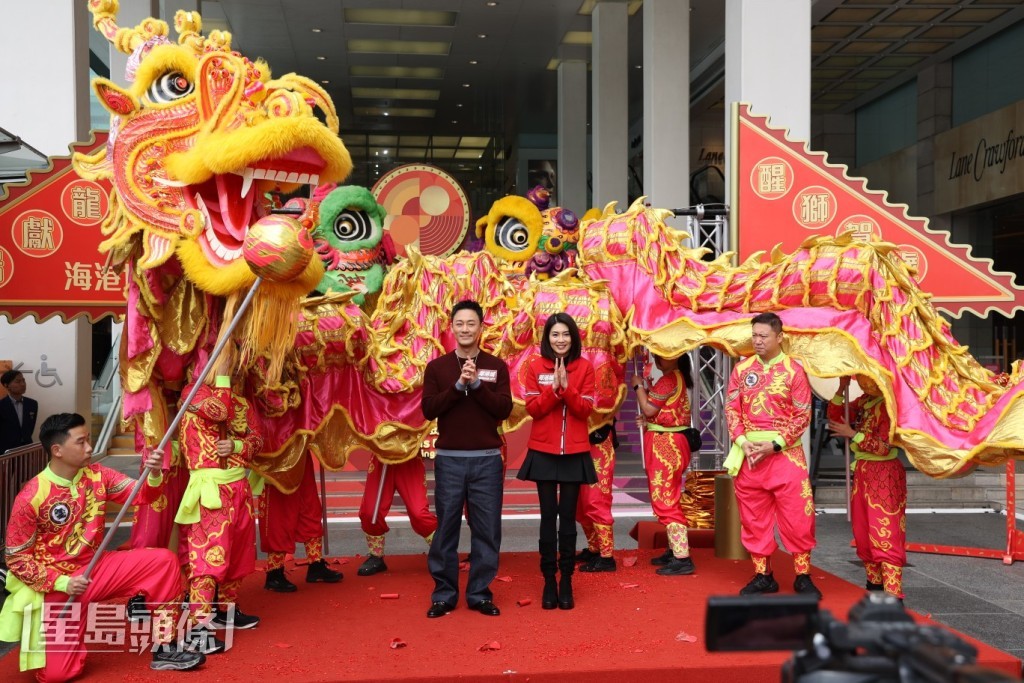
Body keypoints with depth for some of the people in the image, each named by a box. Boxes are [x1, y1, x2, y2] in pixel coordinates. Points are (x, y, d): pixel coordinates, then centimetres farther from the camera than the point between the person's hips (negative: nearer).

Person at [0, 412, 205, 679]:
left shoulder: (97, 475, -3)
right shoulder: (31, 497, -17)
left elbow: (140, 494, -8)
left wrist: (154, 475, -31)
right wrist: (61, 582, -22)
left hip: (97, 567, 5)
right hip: (56, 584, -4)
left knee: (163, 561, -15)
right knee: (57, 674, -10)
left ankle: (164, 648, -6)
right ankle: (42, 640, 28)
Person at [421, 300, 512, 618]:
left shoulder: (496, 366, 6)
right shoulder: (436, 367, 6)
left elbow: (504, 410, -4)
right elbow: (429, 409, -5)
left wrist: (477, 384, -15)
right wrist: (458, 385, -15)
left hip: (487, 459, 0)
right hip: (449, 459, 0)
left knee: (486, 528, 4)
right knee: (446, 527, 4)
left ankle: (480, 593, 15)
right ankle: (444, 594, 15)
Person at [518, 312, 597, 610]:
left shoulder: (584, 367, 1)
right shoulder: (534, 366, 1)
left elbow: (586, 409, -5)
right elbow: (532, 408, -5)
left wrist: (567, 387, -20)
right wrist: (554, 389, -19)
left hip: (575, 452, 0)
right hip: (543, 452, 0)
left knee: (568, 516, 4)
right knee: (548, 516, 3)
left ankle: (566, 582, 14)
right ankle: (549, 581, 12)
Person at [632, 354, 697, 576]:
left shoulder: (669, 379, -16)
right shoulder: (677, 378, 16)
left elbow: (649, 409, -17)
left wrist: (639, 386, -5)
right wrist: (647, 420, 7)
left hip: (664, 445, -11)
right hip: (671, 443, 11)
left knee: (664, 500, -9)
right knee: (667, 498, 17)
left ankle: (682, 558, -9)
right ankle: (675, 551, 26)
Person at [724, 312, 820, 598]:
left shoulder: (794, 370, -2)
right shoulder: (741, 369, 7)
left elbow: (803, 415, -5)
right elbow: (731, 409, 6)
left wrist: (774, 445, -13)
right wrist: (743, 442, -8)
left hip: (785, 451, -3)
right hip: (749, 452, 3)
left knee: (797, 515, -2)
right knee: (753, 517, 8)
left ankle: (803, 576, 12)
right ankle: (762, 575, 19)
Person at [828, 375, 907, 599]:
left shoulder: (888, 404, -16)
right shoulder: (863, 402, 7)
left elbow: (884, 446, -18)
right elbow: (835, 417, 7)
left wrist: (853, 434, -18)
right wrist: (841, 389, -3)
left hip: (884, 475, -8)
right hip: (862, 472, 8)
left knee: (884, 535, -9)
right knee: (862, 533, 14)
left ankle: (892, 594, -8)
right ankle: (875, 582, 26)